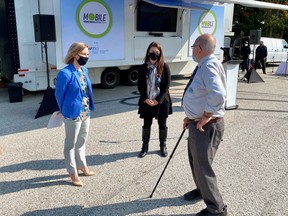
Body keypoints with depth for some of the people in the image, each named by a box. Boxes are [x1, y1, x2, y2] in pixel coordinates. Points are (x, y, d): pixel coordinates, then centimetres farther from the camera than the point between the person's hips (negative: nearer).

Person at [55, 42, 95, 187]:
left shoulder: (84, 70, 5)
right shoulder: (65, 73, -19)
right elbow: (59, 94, -9)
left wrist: (88, 108, 16)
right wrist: (66, 111, 5)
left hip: (86, 113, 8)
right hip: (73, 114, -8)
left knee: (81, 141, 21)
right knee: (71, 144, 6)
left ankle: (82, 166, 39)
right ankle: (73, 173, 19)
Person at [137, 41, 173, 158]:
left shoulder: (164, 67, -5)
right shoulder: (143, 68, 0)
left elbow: (166, 86, -8)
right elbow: (140, 86, 1)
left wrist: (158, 100, -14)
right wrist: (146, 99, -12)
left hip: (161, 101, -1)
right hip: (147, 101, 1)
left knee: (162, 124, 10)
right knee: (146, 124, 10)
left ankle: (163, 146, 28)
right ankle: (145, 146, 25)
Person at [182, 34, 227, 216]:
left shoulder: (209, 66, -23)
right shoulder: (204, 66, 9)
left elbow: (218, 95, -40)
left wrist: (206, 117, -28)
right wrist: (191, 116, 13)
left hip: (207, 126, -10)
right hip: (197, 123, 10)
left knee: (202, 167, 1)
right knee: (195, 160, 26)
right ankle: (202, 190, 50)